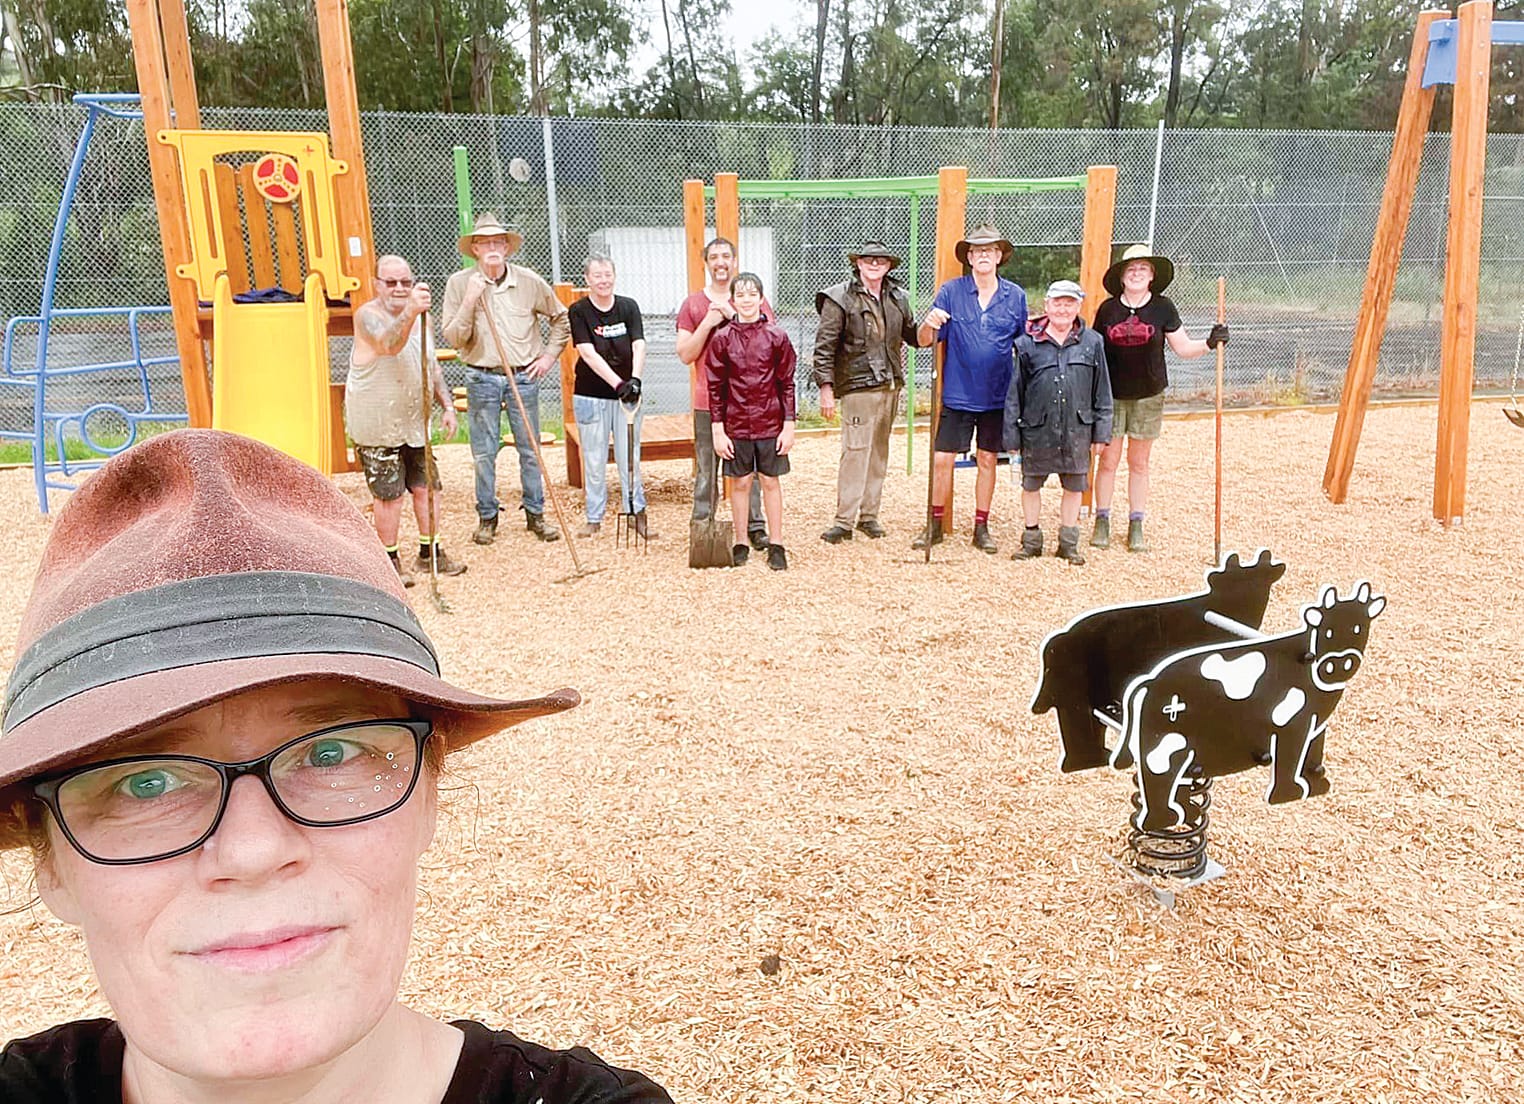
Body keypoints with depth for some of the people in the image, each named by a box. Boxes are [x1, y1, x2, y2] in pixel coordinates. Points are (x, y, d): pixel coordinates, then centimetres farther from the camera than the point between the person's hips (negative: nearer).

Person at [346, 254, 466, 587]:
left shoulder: (421, 317, 9)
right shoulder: (368, 316, -15)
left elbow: (432, 366, 18)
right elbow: (389, 344, -37)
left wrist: (447, 405, 10)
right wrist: (409, 313, -54)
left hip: (414, 422, 7)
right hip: (376, 425, -6)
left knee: (427, 487, 10)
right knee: (388, 494, -1)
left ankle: (430, 554, 24)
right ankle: (390, 561, 13)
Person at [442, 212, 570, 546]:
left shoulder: (529, 281, 1)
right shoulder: (459, 284, -3)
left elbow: (561, 318, 14)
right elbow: (453, 338, -7)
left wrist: (548, 355, 6)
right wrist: (470, 301, -19)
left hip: (523, 377, 1)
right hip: (481, 378, -1)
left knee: (530, 449, 6)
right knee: (484, 453, 4)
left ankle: (535, 514, 18)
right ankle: (487, 518, 17)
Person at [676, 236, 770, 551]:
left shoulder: (755, 301, 9)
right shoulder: (692, 304, 8)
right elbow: (685, 354, 2)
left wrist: (734, 315, -11)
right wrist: (708, 322, -10)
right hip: (708, 402, 0)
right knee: (706, 469, 0)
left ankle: (756, 527, 11)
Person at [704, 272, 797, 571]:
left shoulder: (776, 337, -1)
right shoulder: (722, 339, -1)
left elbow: (787, 384, 1)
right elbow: (715, 387, 1)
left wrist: (789, 426, -3)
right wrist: (718, 431, -3)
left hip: (771, 424, 0)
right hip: (736, 425, 0)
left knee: (770, 482, 7)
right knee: (740, 483, 8)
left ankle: (776, 545, 15)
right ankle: (741, 544, 19)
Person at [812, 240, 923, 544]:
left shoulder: (898, 298, 14)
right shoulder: (840, 298, -4)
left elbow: (913, 335, 24)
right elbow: (824, 347, -6)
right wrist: (826, 388, -11)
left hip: (890, 387, 6)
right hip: (858, 387, -6)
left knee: (879, 451, 11)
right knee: (855, 451, -9)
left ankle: (869, 515, 20)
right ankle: (844, 521, -3)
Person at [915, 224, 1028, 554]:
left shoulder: (1015, 296, 4)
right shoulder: (951, 291, -1)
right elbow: (924, 340, -5)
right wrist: (929, 324, -24)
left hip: (996, 395, 2)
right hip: (957, 394, -1)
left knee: (988, 459, 9)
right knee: (942, 459, -1)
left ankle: (981, 528, 21)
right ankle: (935, 525, 15)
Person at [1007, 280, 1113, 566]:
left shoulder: (1092, 342, 4)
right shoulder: (1027, 343, -1)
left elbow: (1102, 392, 7)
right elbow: (1015, 392, 1)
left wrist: (1101, 432, 4)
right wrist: (1011, 434, -1)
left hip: (1077, 429, 1)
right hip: (1037, 429, -1)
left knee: (1074, 486, 10)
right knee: (1031, 484, 10)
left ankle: (1068, 543, 25)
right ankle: (1032, 540, 26)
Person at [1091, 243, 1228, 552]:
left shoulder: (1162, 308, -2)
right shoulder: (1108, 309, -1)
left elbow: (1184, 348, 1)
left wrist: (1210, 343, -17)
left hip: (1148, 397, 0)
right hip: (1112, 396, 0)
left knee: (1139, 463, 9)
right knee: (1108, 461, 3)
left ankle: (1136, 526, 18)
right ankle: (1102, 521, 16)